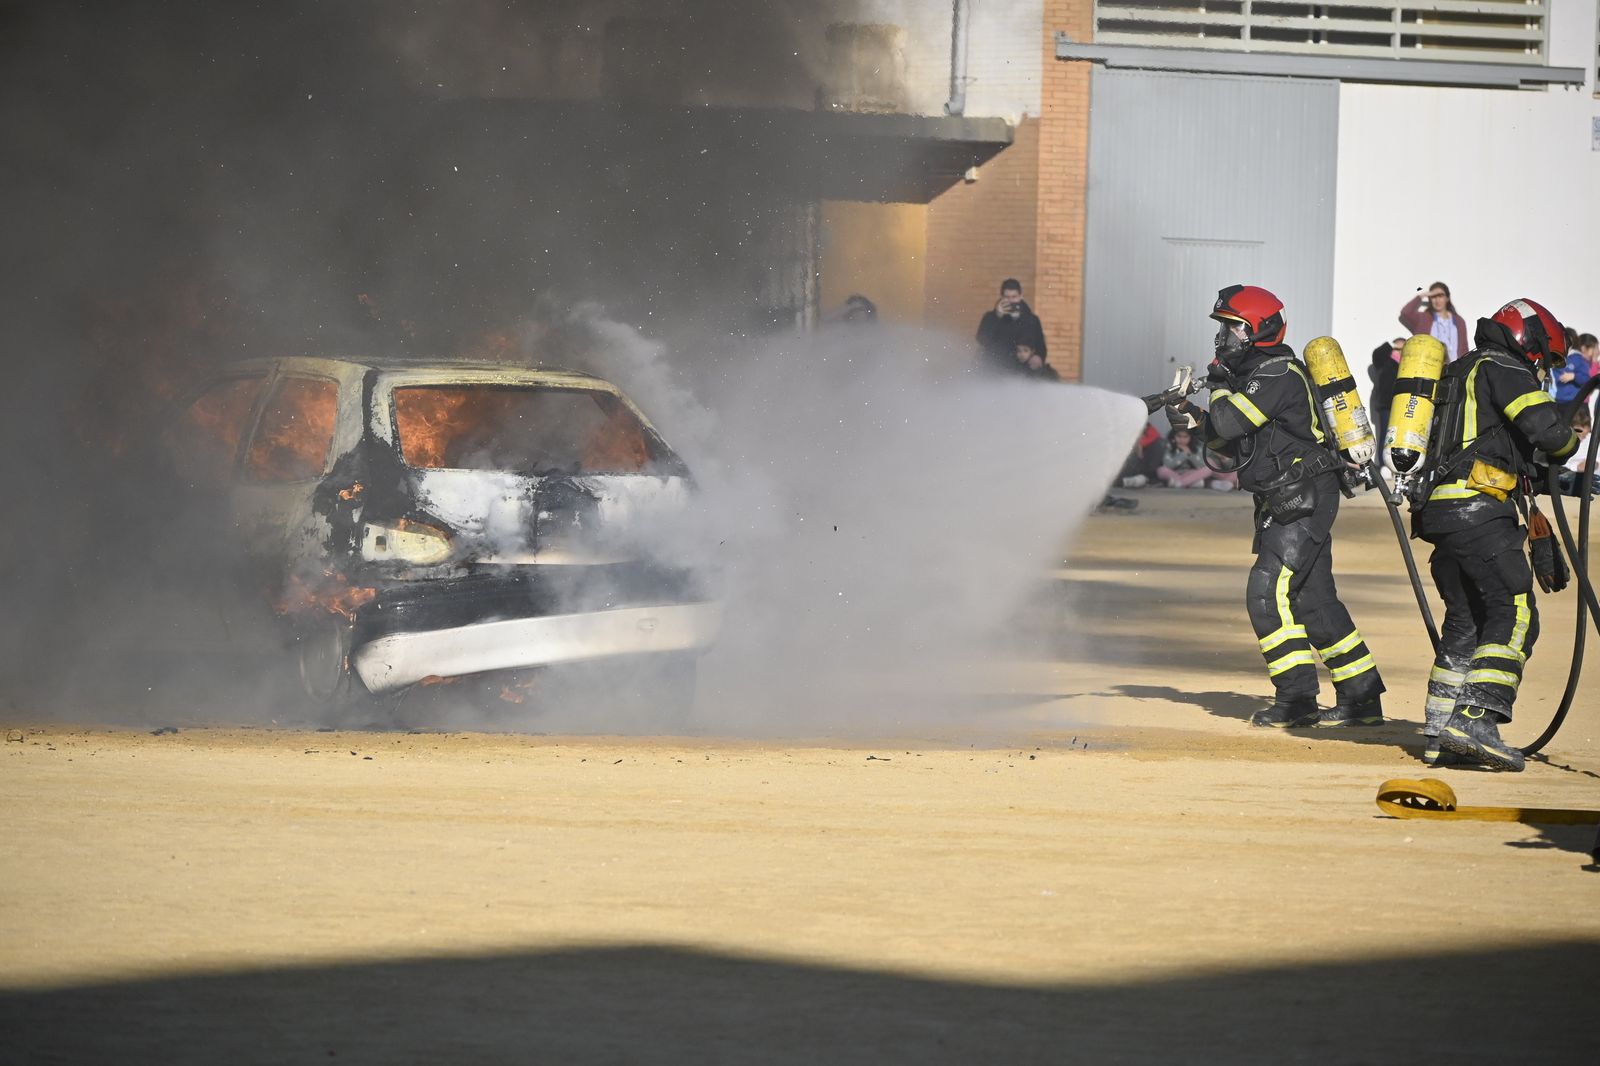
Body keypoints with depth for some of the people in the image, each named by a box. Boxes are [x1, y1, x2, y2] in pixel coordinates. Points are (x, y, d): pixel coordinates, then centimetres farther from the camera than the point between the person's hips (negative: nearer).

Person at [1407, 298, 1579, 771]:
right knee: (1514, 614, -14)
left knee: (1466, 621, 14)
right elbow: (1545, 429, -13)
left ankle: (1441, 736, 12)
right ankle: (1475, 720, -27)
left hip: (1438, 511, 10)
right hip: (1478, 512, -10)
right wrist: (1569, 441, 8)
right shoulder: (1502, 369, -1)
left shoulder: (1460, 373, 28)